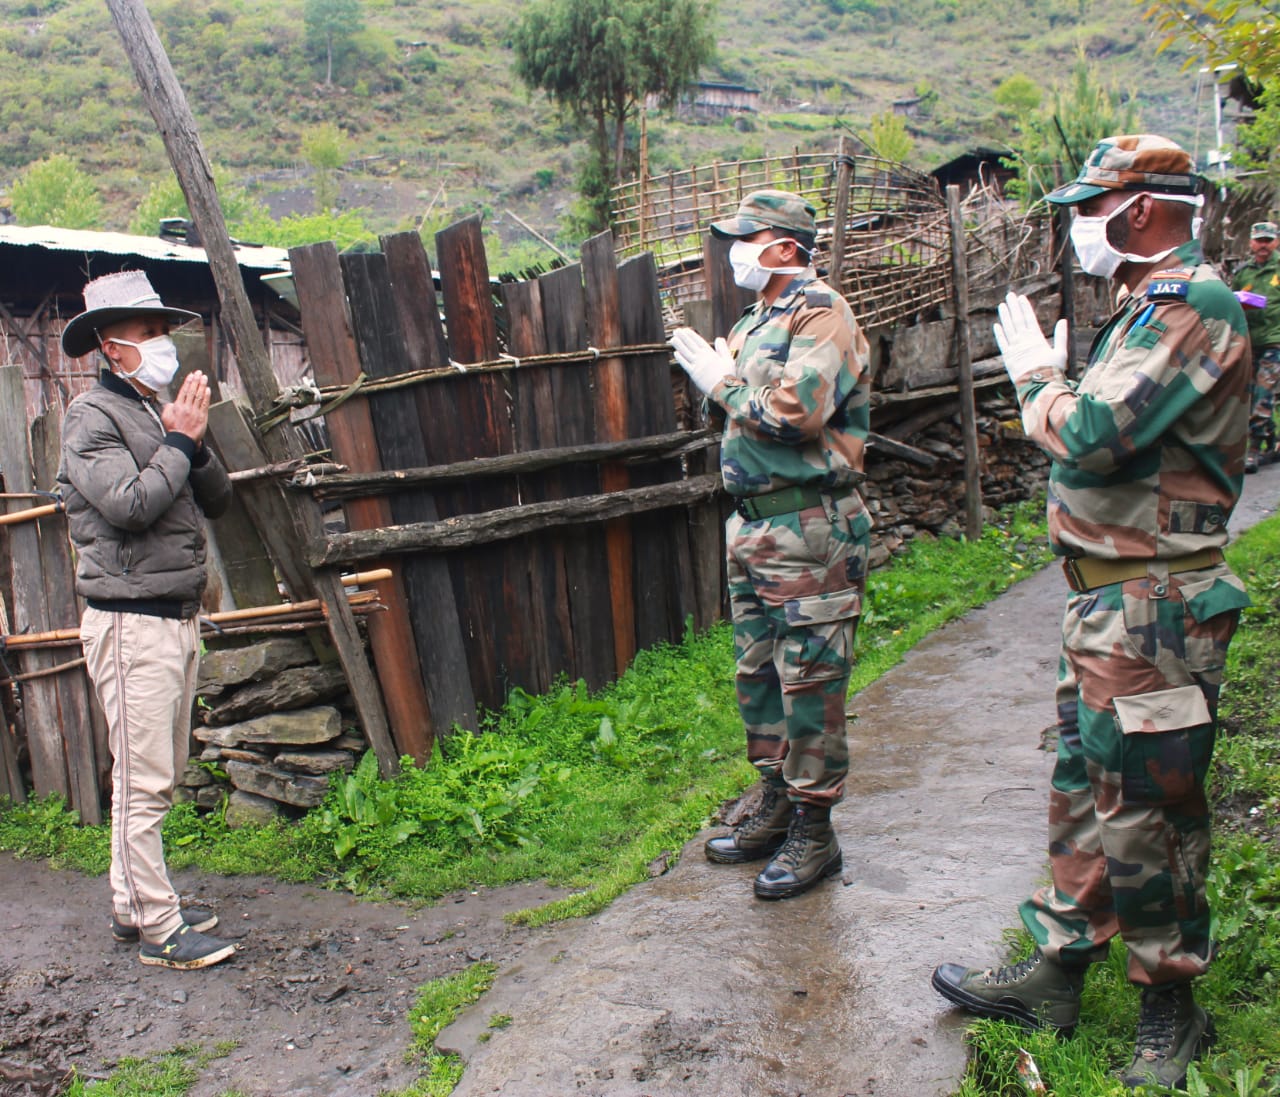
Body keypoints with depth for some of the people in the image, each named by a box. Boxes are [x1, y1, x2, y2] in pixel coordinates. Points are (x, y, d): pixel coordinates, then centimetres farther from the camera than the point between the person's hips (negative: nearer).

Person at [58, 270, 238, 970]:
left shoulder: (156, 413, 16)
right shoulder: (92, 416, -8)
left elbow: (217, 500, 13)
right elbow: (128, 505, -21)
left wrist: (193, 443, -2)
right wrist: (181, 441, -12)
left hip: (178, 618, 9)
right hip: (131, 623, -9)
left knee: (161, 775, 15)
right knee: (143, 782, -4)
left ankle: (132, 907, 27)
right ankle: (159, 930, 4)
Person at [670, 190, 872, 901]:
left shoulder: (821, 313, -10)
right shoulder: (758, 321, 18)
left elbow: (797, 412, -23)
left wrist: (722, 381, -11)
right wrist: (709, 369, 3)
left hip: (810, 530, -9)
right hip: (753, 524, 10)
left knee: (810, 682, -2)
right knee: (759, 674, 15)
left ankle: (814, 832, 9)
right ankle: (776, 807, 29)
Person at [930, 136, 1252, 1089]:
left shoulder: (1191, 305, -16)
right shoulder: (1152, 306, 17)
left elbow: (1091, 436, -25)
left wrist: (1037, 376, -8)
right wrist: (1050, 379, 8)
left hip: (1151, 612, -10)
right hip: (1107, 598, 10)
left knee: (1144, 813, 1)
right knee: (1085, 790, 17)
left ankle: (1171, 1014, 20)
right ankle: (1058, 974, 31)